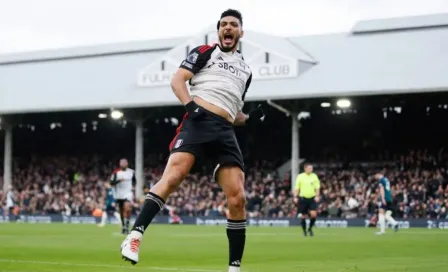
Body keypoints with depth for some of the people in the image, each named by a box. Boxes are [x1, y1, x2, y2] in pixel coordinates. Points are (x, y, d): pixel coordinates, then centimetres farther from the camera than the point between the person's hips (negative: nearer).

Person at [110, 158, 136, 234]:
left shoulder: (131, 172, 2)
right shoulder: (116, 173, -3)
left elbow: (134, 180, 20)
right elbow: (111, 183, -8)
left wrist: (133, 187, 5)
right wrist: (118, 180, -24)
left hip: (128, 194, -1)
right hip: (119, 195, 1)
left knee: (127, 209, -20)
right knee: (121, 211, 11)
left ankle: (126, 227, -17)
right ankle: (123, 226, 26)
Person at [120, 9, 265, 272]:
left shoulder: (245, 70, 28)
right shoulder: (205, 52, 12)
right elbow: (177, 79, 2)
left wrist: (250, 119, 11)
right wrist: (190, 104, -15)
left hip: (225, 131, 5)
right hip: (199, 122, -5)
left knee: (238, 198, -4)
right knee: (172, 177, -26)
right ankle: (135, 236, -27)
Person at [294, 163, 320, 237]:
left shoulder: (314, 176, 5)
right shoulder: (300, 176, -1)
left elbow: (317, 187, 7)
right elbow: (297, 188, 3)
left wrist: (317, 196, -6)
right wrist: (295, 197, -4)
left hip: (312, 198, 1)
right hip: (303, 198, -1)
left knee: (313, 214, -13)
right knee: (303, 216, 3)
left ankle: (310, 228, 11)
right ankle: (304, 231, 20)